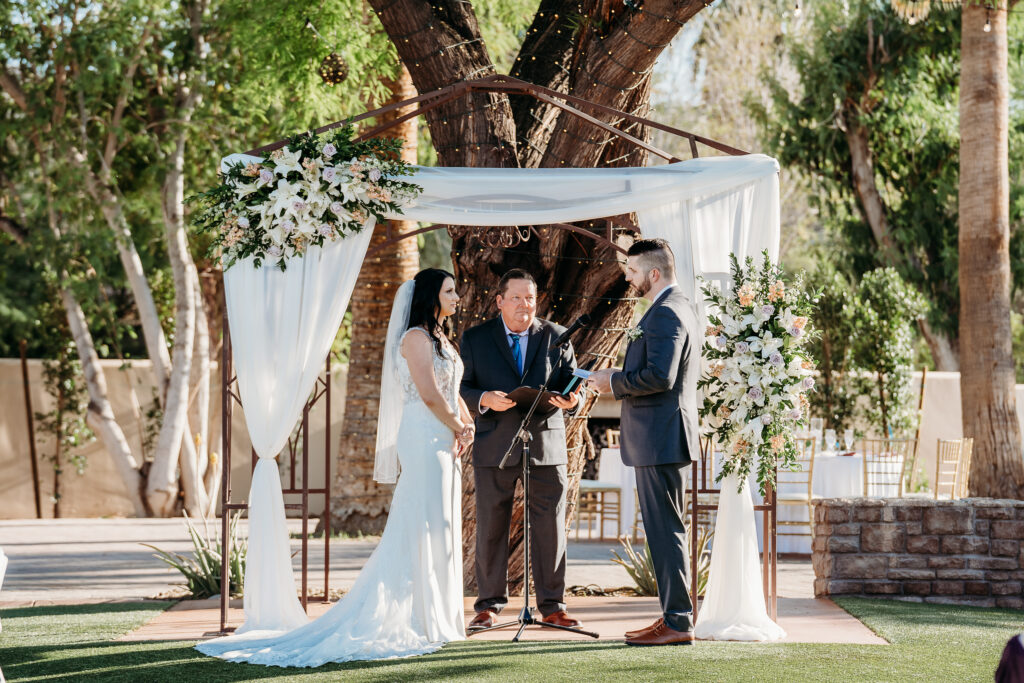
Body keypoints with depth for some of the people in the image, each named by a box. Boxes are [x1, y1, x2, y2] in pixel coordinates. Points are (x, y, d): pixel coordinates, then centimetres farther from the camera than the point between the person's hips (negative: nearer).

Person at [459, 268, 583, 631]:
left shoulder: (556, 336, 9)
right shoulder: (475, 339, 5)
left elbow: (572, 382, 7)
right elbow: (461, 388, 3)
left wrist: (571, 399, -17)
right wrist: (485, 399, -18)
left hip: (546, 444, 1)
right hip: (495, 447, -1)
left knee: (550, 528, 1)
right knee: (491, 528, 3)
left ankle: (552, 606, 8)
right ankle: (489, 606, 12)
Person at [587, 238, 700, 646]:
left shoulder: (665, 314, -17)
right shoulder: (679, 307, 17)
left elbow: (659, 376, -26)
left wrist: (615, 381, -13)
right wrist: (620, 380, 13)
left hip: (659, 438, -11)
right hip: (660, 438, 11)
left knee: (665, 530, -7)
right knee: (666, 529, 14)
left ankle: (677, 623, -5)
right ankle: (674, 617, 19)